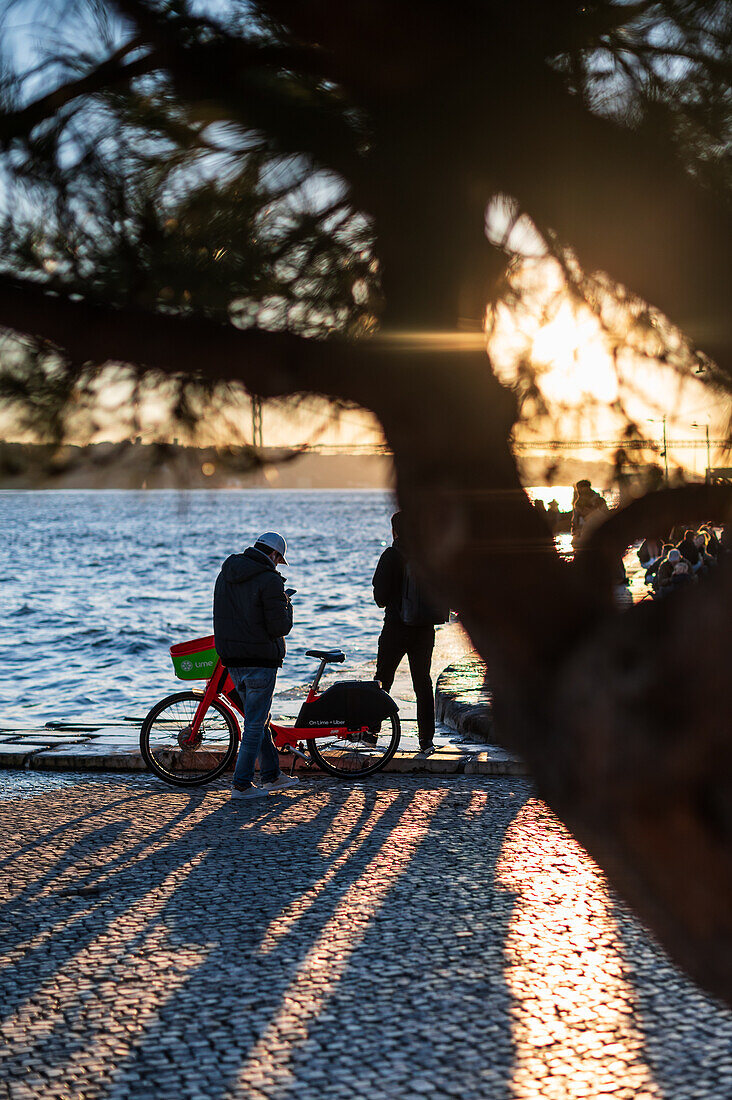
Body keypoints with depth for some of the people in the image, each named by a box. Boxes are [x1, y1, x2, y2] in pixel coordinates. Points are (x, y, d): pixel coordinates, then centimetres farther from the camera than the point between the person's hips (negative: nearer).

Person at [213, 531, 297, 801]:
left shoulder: (226, 574, 10)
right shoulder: (269, 581, -15)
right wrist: (286, 603, 1)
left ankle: (271, 775, 27)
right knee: (255, 722, 1)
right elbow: (280, 627, -16)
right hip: (260, 658, -8)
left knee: (258, 718, 19)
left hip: (231, 658, 8)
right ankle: (242, 785, 3)